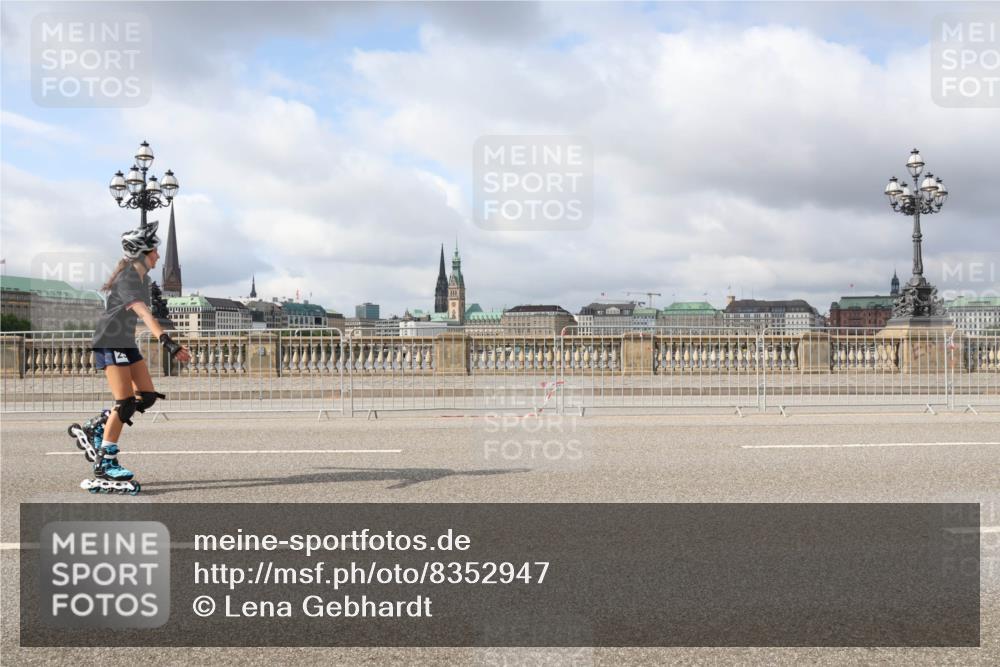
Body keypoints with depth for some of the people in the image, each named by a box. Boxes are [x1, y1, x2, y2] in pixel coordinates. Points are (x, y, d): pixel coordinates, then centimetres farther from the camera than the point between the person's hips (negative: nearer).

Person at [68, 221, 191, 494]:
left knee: (147, 396, 4)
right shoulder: (128, 278, -19)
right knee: (125, 403, -10)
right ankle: (105, 467, -4)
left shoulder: (142, 276, 11)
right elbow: (143, 312, -34)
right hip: (110, 342, -9)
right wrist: (166, 341, -46)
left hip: (127, 343, 9)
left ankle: (92, 430, 16)